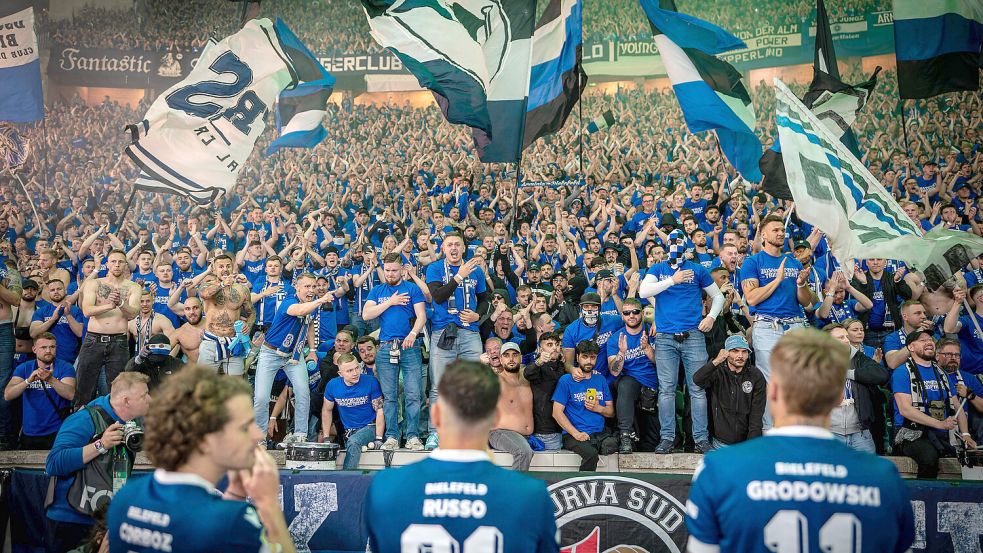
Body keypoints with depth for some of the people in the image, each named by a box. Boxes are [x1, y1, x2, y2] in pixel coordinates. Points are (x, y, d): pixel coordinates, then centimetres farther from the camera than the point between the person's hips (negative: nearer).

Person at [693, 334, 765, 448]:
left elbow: (757, 414, -2)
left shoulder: (756, 376, 2)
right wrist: (716, 361, -37)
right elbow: (697, 380, -23)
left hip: (746, 441, 1)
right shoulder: (717, 372, -1)